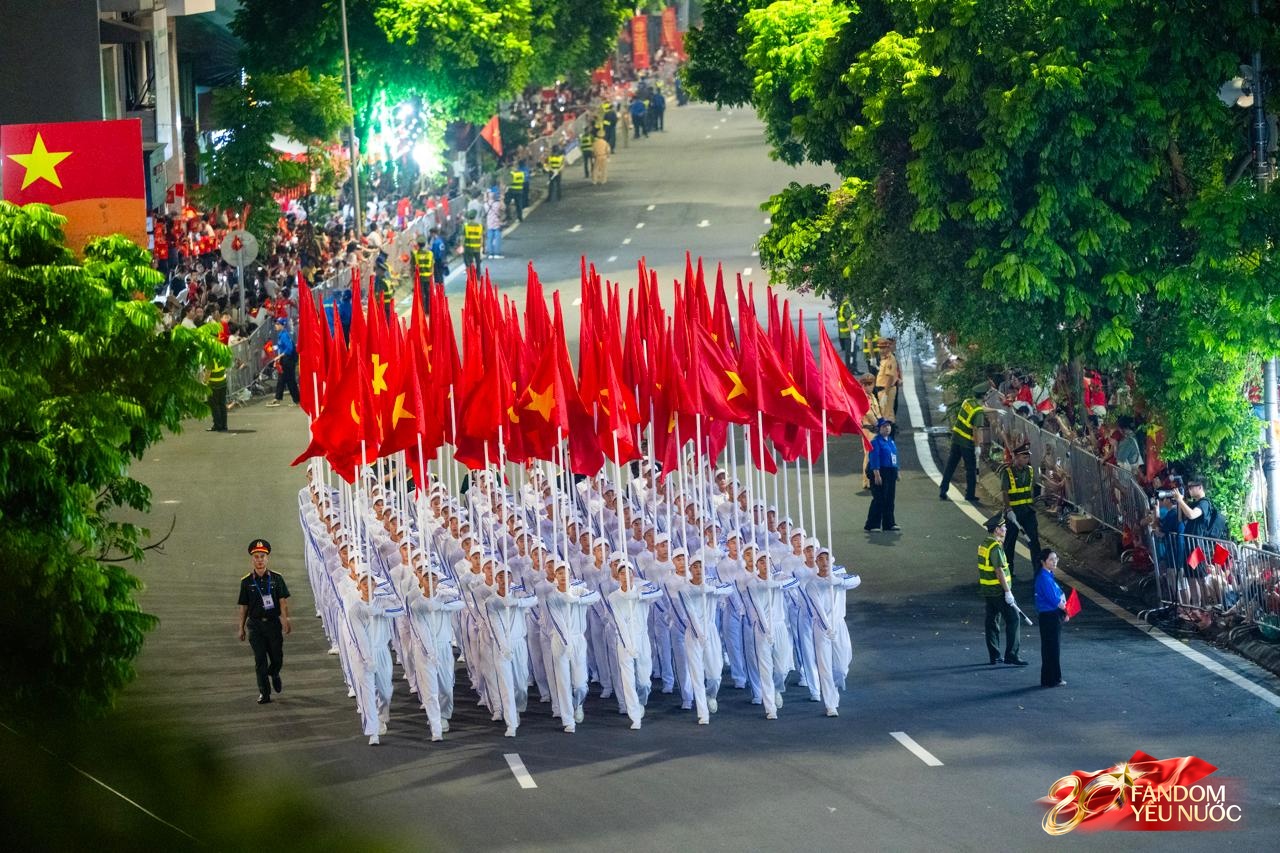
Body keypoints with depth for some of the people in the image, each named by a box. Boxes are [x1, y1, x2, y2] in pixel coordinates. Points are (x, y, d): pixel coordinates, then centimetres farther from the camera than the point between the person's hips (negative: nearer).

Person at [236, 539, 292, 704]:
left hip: (274, 623, 0)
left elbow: (283, 601, -3)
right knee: (260, 660, -3)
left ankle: (274, 675, 41)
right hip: (255, 625, 0)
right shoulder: (247, 582, 2)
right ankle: (264, 693, 3)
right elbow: (243, 607, 7)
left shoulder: (276, 578, 0)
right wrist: (241, 628, 7)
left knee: (277, 658, 8)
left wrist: (285, 619, -17)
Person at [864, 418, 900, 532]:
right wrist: (876, 474, -23)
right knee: (879, 499, -9)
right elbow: (874, 459, -17)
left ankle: (889, 523, 19)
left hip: (891, 473, 8)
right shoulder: (876, 442, -11)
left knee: (889, 499, 11)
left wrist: (896, 473, 19)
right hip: (880, 473, -8)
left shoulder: (891, 441, 15)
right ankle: (871, 525, -6)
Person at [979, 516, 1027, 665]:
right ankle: (1011, 654, -6)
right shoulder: (995, 547, -19)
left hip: (987, 590, 10)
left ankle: (994, 656, 16)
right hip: (998, 591, -10)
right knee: (1012, 619, -5)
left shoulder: (984, 544, 11)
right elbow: (999, 570, -22)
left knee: (992, 622, 12)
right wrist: (1007, 591, -18)